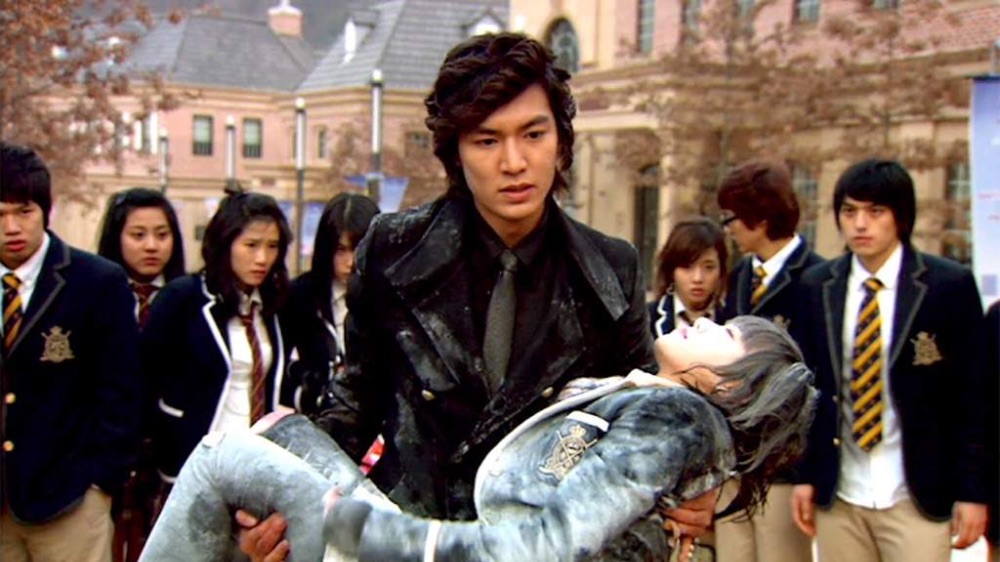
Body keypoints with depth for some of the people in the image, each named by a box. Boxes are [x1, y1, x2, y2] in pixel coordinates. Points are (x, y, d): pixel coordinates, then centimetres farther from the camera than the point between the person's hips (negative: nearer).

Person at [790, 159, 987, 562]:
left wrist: (972, 490, -5)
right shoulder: (816, 286, 4)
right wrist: (804, 475, 4)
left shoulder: (949, 284, -5)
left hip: (918, 495, -3)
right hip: (837, 494, 3)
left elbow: (973, 394, -3)